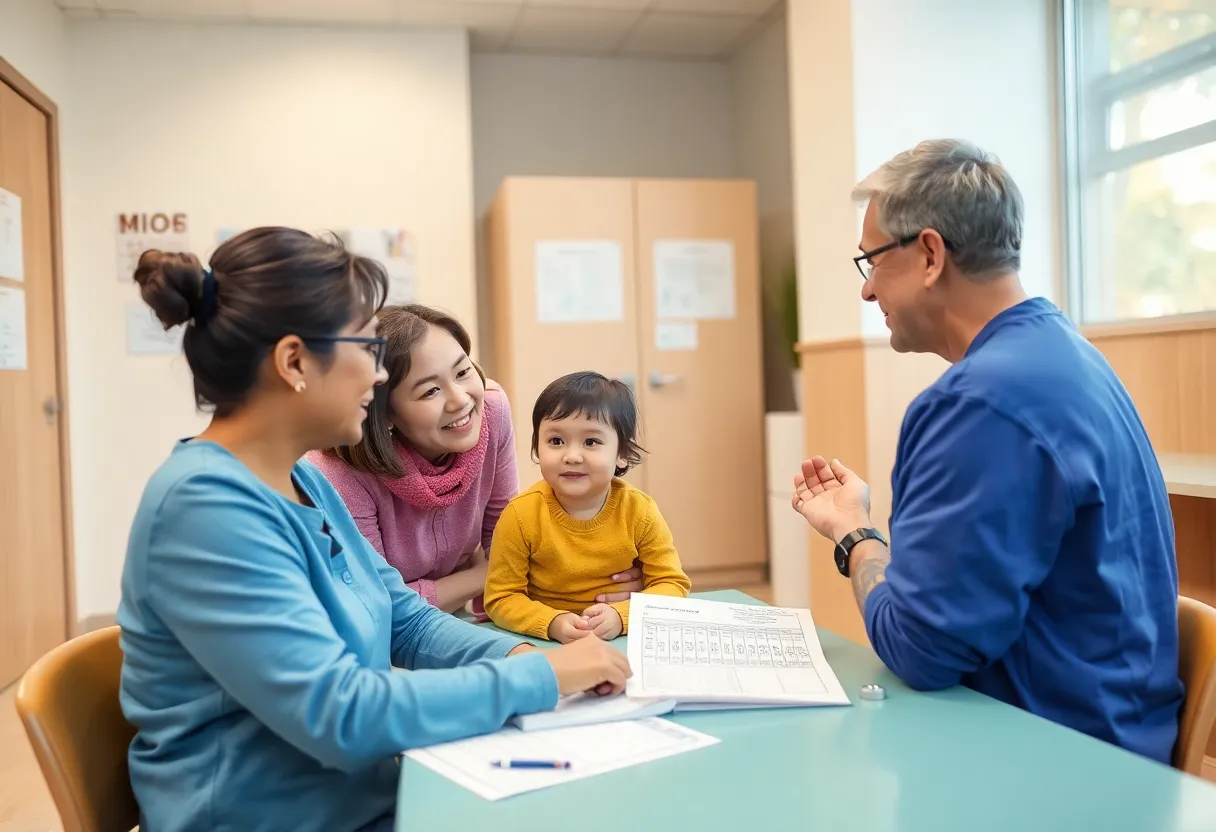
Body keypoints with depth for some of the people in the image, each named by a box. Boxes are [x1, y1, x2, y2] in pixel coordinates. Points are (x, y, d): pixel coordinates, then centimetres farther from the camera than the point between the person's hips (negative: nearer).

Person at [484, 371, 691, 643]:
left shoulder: (639, 511, -8)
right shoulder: (521, 516, -12)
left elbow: (673, 585, -4)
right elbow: (501, 599, -7)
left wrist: (621, 615, -21)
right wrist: (553, 623, -24)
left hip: (628, 643, 0)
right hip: (544, 646, 0)